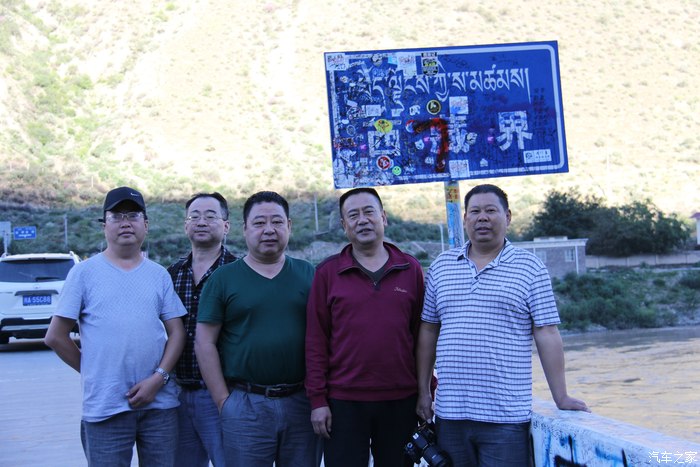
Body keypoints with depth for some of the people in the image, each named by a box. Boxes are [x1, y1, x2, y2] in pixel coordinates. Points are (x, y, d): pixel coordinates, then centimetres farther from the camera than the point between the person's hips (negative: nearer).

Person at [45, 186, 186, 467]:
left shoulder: (159, 275, 8)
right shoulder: (84, 272, 1)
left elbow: (176, 332, 5)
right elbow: (56, 337, 1)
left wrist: (158, 377, -8)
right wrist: (93, 372, 2)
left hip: (160, 403, 3)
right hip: (105, 408, -2)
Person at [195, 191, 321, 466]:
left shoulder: (308, 275, 8)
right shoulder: (223, 278, 2)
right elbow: (205, 344, -1)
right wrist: (223, 401, -6)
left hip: (301, 402, 2)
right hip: (245, 404, -2)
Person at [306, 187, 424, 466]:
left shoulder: (411, 269, 6)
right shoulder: (327, 273, 1)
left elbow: (421, 335, 7)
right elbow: (316, 340, -1)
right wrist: (318, 400, -5)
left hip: (400, 401, 2)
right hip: (343, 402, -1)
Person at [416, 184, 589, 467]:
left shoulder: (530, 268, 2)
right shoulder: (441, 266, 11)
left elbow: (547, 335, -1)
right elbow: (428, 331, 13)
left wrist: (561, 398, -4)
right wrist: (424, 391, 10)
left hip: (506, 416, -3)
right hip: (449, 413, 3)